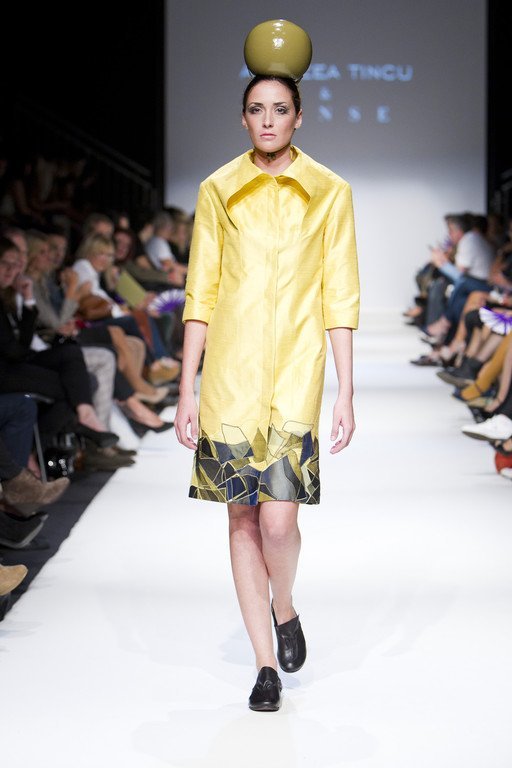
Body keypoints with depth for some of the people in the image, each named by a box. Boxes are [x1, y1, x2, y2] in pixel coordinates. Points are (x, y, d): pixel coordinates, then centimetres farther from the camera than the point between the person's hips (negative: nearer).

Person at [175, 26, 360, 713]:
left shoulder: (330, 193, 4)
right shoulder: (218, 192, 7)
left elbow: (340, 299, 3)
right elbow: (200, 297, 6)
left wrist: (346, 394, -1)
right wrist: (187, 390, 2)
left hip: (294, 373, -1)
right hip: (230, 372, 2)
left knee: (278, 518, -12)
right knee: (243, 517, 4)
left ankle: (284, 610, 22)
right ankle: (266, 664, 16)